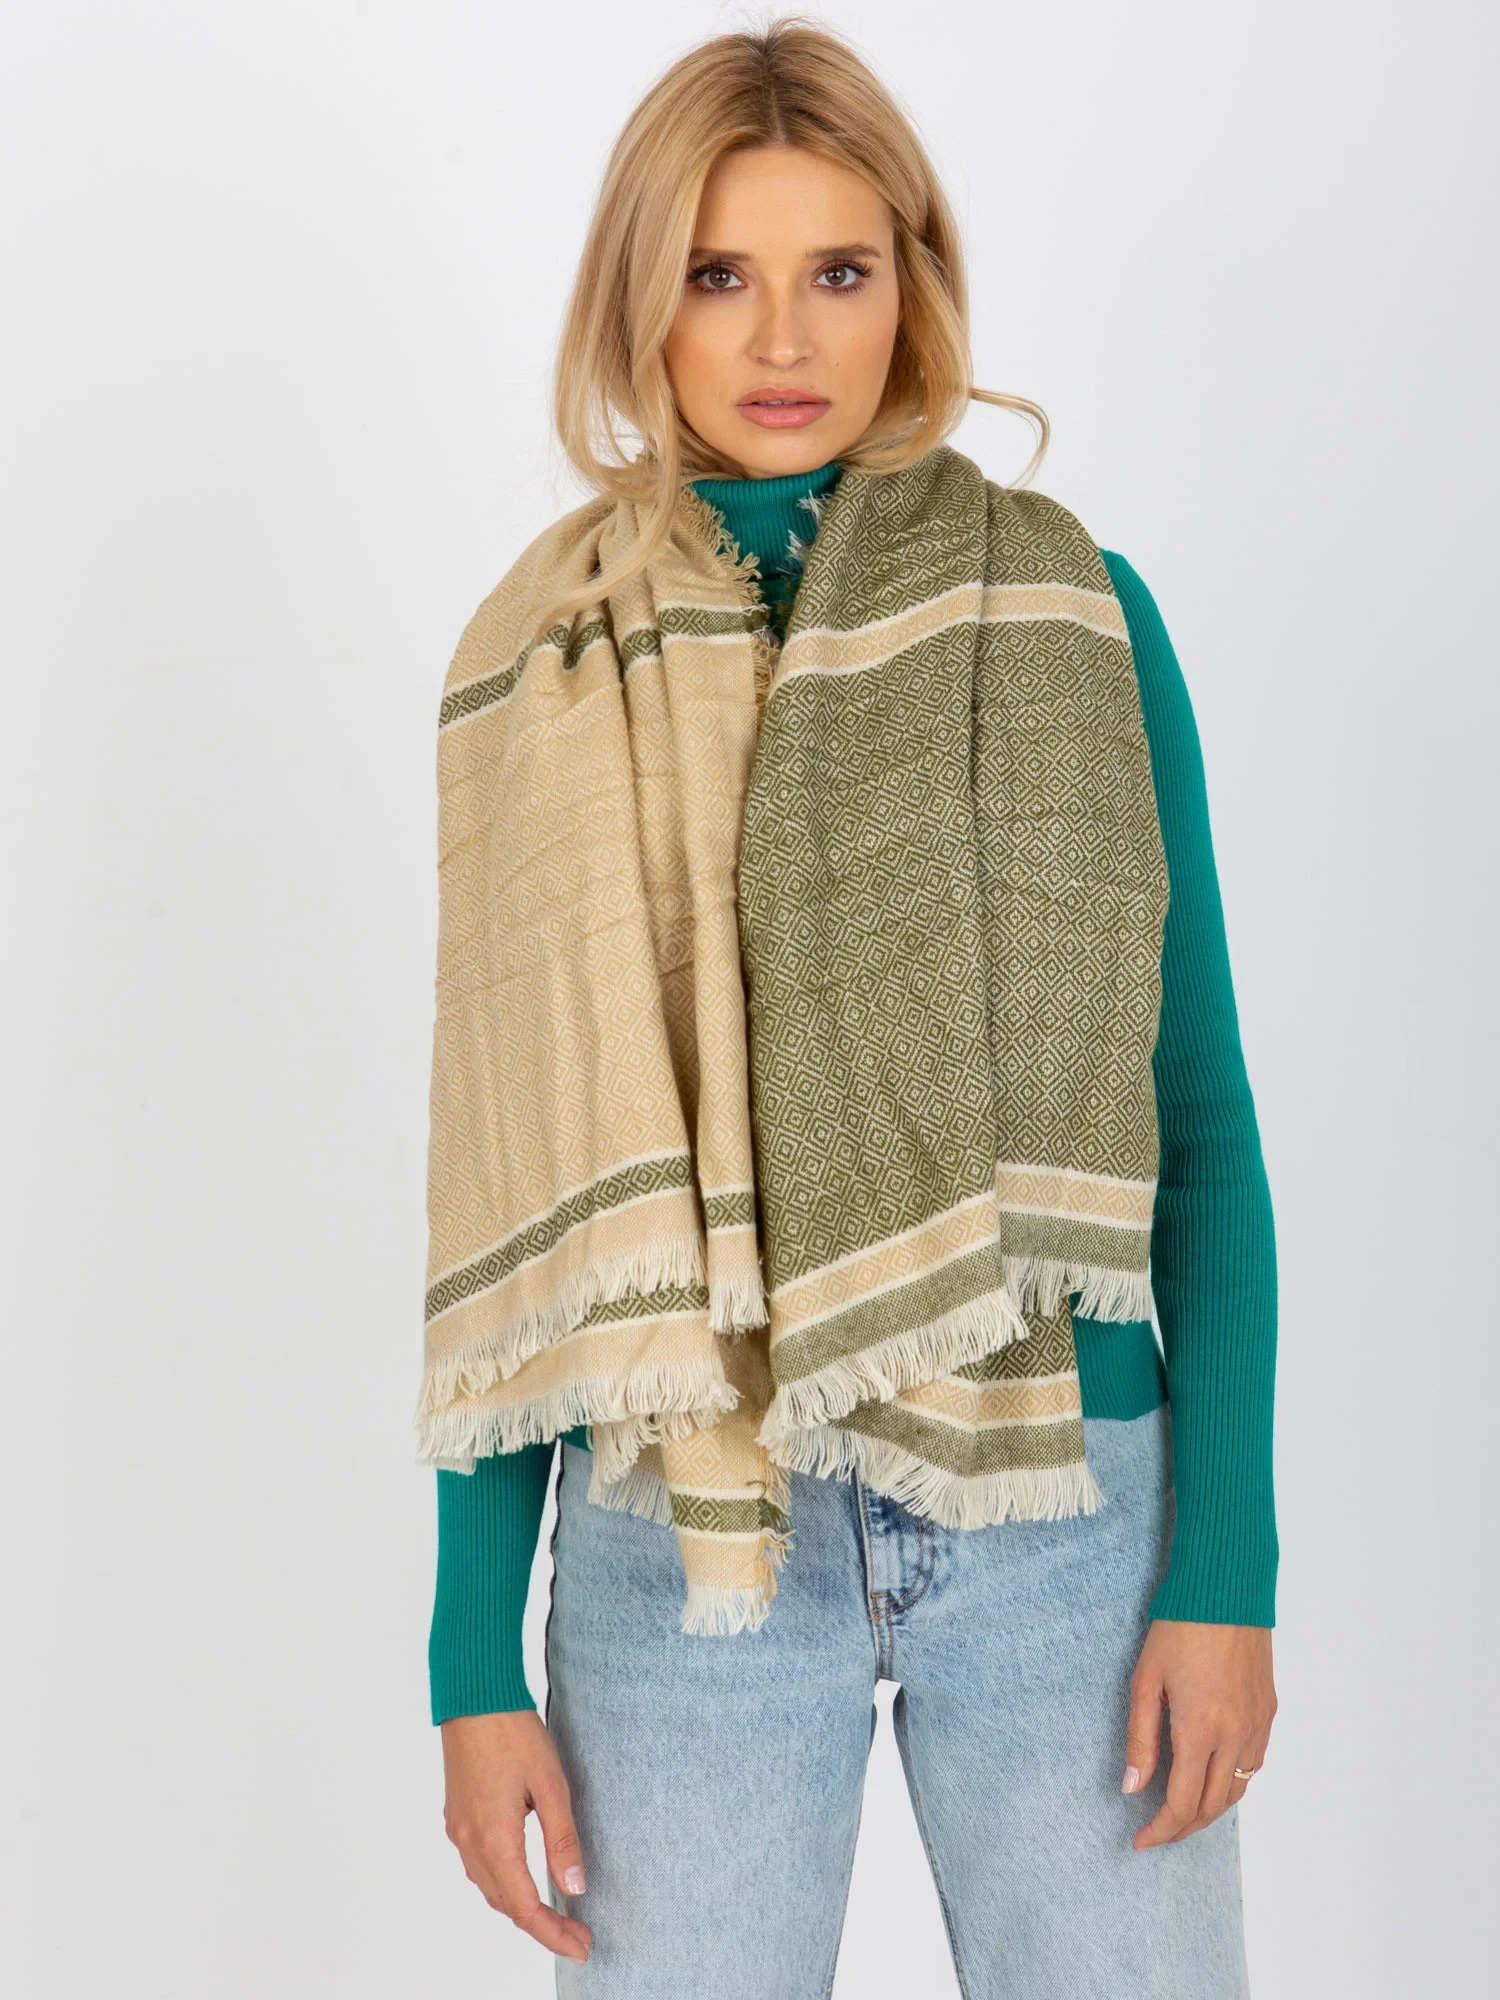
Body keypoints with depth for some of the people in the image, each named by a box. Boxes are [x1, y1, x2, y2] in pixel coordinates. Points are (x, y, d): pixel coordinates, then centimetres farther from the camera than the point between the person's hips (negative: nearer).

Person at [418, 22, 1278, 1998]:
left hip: (1069, 1521, 0)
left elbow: (1195, 1113, 2)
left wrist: (1228, 1566, -4)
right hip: (678, 1533, 0)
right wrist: (475, 1658, 1)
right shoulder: (543, 669, 1)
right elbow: (510, 1179, 3)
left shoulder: (1071, 618, 1)